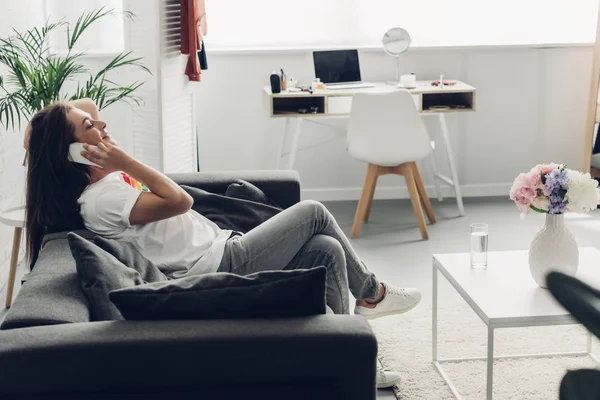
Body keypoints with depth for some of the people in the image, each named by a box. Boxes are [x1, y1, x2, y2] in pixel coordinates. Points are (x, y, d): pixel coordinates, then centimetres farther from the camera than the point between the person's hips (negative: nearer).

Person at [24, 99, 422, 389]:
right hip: (222, 268, -10)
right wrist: (126, 162, -22)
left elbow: (85, 104, 25)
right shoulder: (99, 200, -20)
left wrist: (45, 135, 9)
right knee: (315, 212, -2)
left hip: (224, 252, 10)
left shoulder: (106, 179, 9)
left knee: (327, 250, 3)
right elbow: (179, 200, -26)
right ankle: (372, 293, 21)